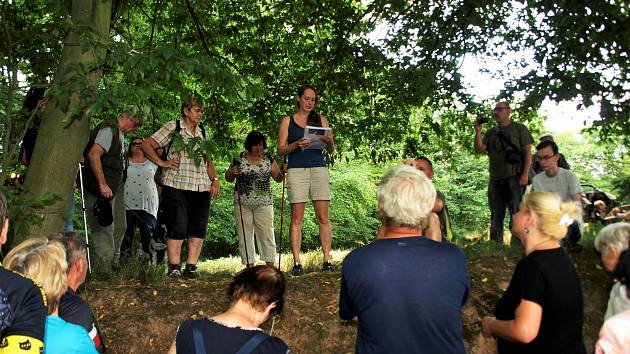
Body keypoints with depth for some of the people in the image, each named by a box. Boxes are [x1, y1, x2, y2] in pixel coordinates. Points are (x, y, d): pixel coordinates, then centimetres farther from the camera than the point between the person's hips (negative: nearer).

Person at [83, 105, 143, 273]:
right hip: (101, 188, -10)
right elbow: (93, 154, -25)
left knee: (119, 227, 16)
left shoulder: (120, 134, 18)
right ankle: (103, 271, -3)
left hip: (114, 187, 10)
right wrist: (102, 184, -29)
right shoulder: (109, 130, -13)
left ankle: (113, 265, 28)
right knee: (104, 229, -9)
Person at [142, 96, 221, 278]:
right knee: (177, 228, -7)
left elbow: (208, 160, 24)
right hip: (176, 186, -5)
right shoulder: (173, 127, 2)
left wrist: (215, 180, 10)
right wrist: (162, 163, -7)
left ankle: (191, 266, 10)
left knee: (198, 229, 2)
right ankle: (174, 268, 1)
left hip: (201, 188, 6)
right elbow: (146, 145, 0)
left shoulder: (202, 132, 19)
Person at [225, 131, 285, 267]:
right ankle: (249, 265, 11)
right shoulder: (239, 159, 4)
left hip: (264, 203, 0)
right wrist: (232, 172, -12)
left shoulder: (269, 159, 7)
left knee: (267, 234, -1)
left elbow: (278, 178, 11)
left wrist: (283, 171, -9)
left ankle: (270, 266, 5)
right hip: (242, 204, 0)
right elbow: (228, 178, 10)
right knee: (245, 235, 3)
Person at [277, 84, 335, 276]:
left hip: (319, 169, 2)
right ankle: (296, 262, -3)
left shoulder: (321, 120, 16)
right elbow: (280, 150, 5)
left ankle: (327, 260, -1)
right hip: (297, 171, -1)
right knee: (296, 217, -4)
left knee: (323, 217, -4)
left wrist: (329, 141, -8)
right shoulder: (287, 121, 12)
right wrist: (296, 144, -13)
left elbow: (331, 151, 14)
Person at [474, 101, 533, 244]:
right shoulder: (490, 132, 17)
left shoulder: (519, 129, 6)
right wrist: (478, 132, -6)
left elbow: (527, 151, -1)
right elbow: (479, 149, 7)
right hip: (495, 178, 4)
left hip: (515, 177, -4)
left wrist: (525, 173, -11)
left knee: (517, 213, -7)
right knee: (496, 215, 7)